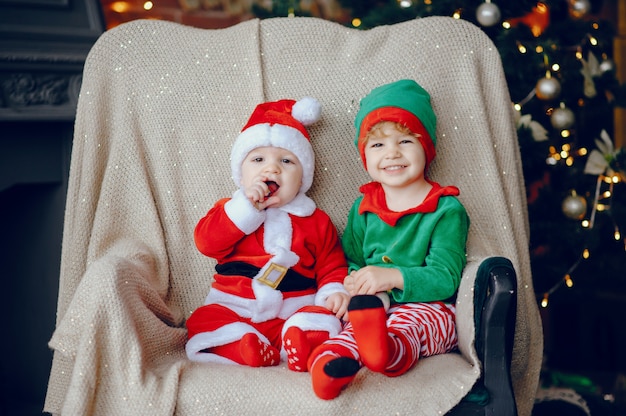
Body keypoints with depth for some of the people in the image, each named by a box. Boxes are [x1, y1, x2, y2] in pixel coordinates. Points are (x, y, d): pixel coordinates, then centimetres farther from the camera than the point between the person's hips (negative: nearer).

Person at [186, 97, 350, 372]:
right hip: (234, 311, 1)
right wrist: (246, 206, -14)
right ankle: (256, 351, -35)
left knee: (322, 319, -28)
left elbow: (332, 266, 12)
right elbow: (206, 242, -8)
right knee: (202, 323, -26)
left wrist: (335, 291, -11)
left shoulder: (316, 221, 10)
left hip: (294, 312, 0)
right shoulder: (231, 209, 11)